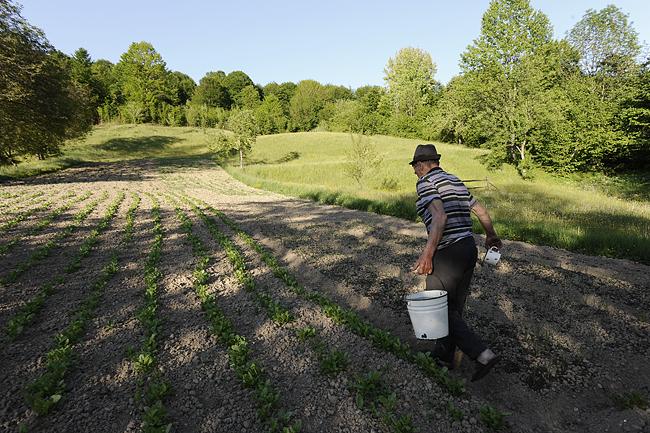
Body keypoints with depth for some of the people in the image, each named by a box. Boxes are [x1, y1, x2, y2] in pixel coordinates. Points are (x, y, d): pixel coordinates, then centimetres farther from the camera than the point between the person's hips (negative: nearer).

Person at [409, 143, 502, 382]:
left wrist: (427, 253, -30)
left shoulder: (425, 182, -9)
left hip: (448, 253, -9)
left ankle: (483, 355, 0)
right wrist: (491, 236, 38)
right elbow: (481, 211, 22)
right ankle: (445, 354, 33)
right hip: (469, 247, 9)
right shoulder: (456, 181, 15)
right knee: (455, 306, 18)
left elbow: (440, 217, -25)